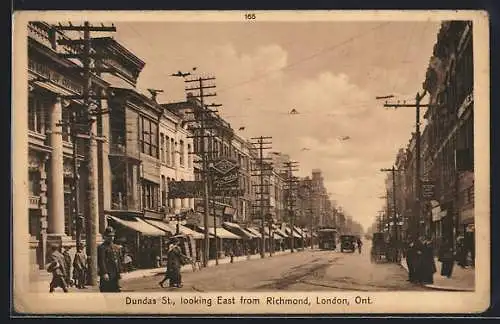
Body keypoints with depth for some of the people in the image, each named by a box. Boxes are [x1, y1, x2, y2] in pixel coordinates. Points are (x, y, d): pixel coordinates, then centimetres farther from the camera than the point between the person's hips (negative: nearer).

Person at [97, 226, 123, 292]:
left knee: (116, 291, 7)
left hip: (115, 275, 6)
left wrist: (119, 272, 9)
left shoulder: (117, 248, 15)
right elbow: (101, 261, -13)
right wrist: (104, 273, -20)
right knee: (106, 291, -5)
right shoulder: (102, 247, -6)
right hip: (106, 274, -6)